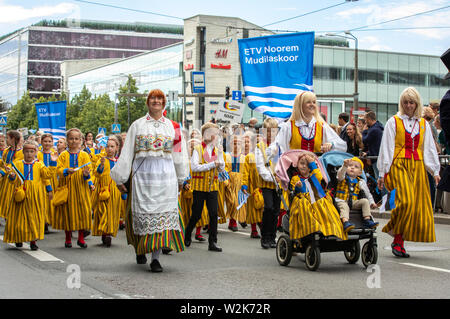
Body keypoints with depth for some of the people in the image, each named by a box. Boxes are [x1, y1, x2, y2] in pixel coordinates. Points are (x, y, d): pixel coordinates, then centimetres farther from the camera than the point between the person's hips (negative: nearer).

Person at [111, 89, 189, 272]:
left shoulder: (173, 127, 12)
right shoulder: (137, 125, 8)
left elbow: (179, 154, 16)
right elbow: (127, 153, 7)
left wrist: (180, 180, 17)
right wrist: (120, 178, 3)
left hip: (166, 175, 1)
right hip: (143, 173, -1)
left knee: (162, 215, -6)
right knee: (143, 213, -1)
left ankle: (155, 258, -6)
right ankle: (140, 250, 21)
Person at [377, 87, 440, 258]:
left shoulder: (423, 124, 15)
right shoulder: (393, 122, 5)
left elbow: (429, 149, 17)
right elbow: (386, 148, 3)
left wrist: (435, 171, 9)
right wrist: (383, 173, -1)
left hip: (418, 167, 4)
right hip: (399, 165, -4)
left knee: (419, 204, -4)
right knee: (406, 201, -21)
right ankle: (398, 240, -9)